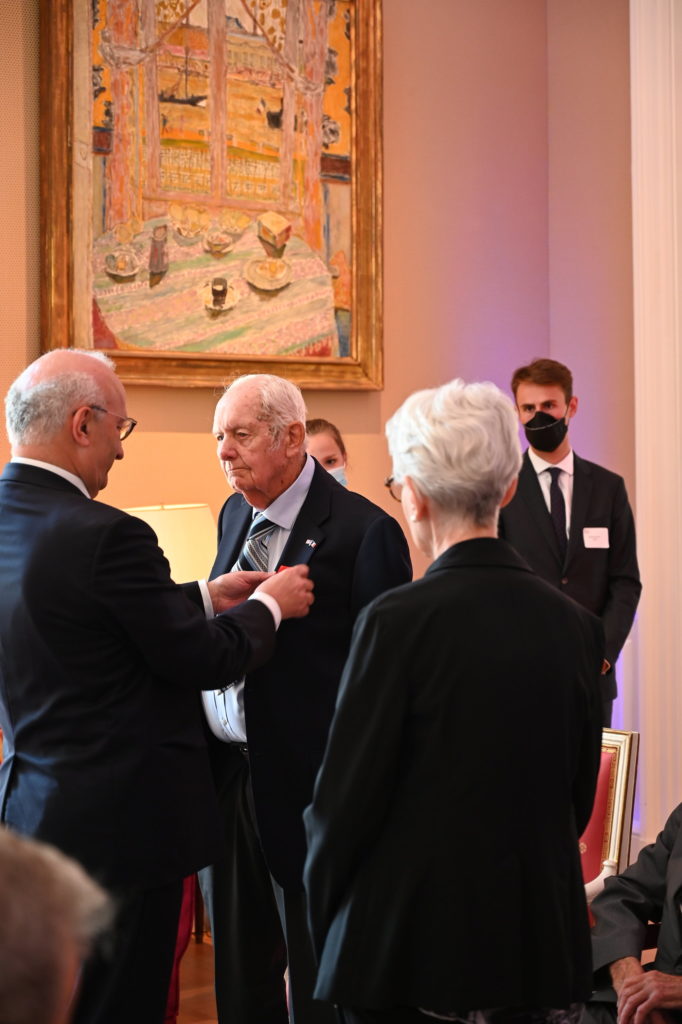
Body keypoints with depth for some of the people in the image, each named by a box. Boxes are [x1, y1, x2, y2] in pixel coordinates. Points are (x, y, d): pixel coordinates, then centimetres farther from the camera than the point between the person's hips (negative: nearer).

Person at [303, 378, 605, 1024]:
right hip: (546, 945, 5)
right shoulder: (575, 624, 0)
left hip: (414, 947, -5)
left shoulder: (397, 620, -16)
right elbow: (577, 798, 9)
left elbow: (345, 798, -11)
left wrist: (318, 937, 4)